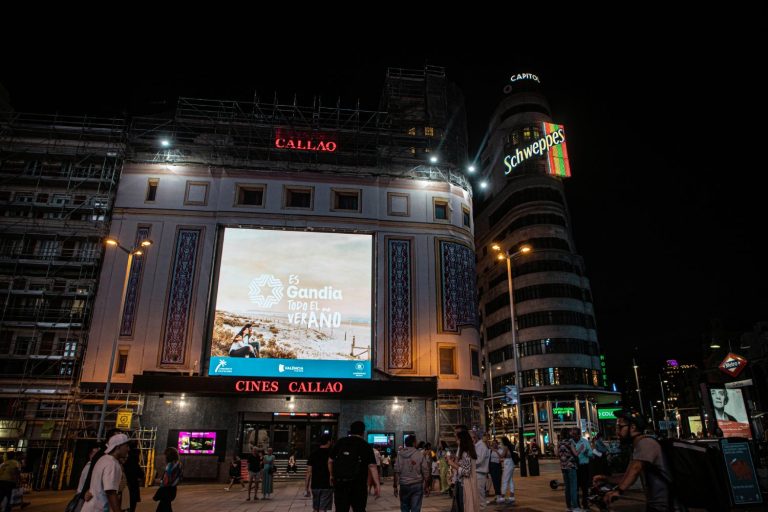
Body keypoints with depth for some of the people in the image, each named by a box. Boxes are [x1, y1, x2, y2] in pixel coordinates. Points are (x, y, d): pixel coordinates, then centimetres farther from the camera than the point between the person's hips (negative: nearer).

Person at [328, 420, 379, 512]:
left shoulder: (340, 442, 5)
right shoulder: (365, 446, -4)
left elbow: (330, 460, 8)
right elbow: (372, 466, -11)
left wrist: (332, 475, 22)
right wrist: (377, 485, -11)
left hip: (339, 483, 2)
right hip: (358, 484, -2)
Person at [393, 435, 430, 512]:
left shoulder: (400, 455, 0)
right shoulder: (420, 454, -5)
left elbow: (397, 472, -3)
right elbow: (425, 472, -5)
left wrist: (395, 486, 4)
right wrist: (426, 486, 3)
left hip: (404, 485, 2)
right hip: (417, 485, -2)